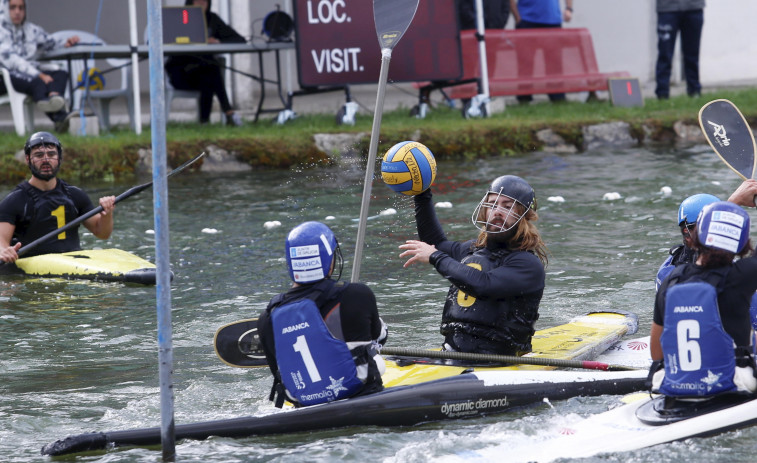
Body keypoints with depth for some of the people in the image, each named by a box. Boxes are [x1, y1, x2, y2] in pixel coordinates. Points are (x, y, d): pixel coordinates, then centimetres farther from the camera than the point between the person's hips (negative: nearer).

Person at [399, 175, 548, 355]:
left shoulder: (529, 264, -6)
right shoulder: (474, 250, 18)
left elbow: (483, 285, -22)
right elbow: (436, 243, 39)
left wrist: (436, 257, -12)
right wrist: (422, 195, 32)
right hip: (450, 354, 7)